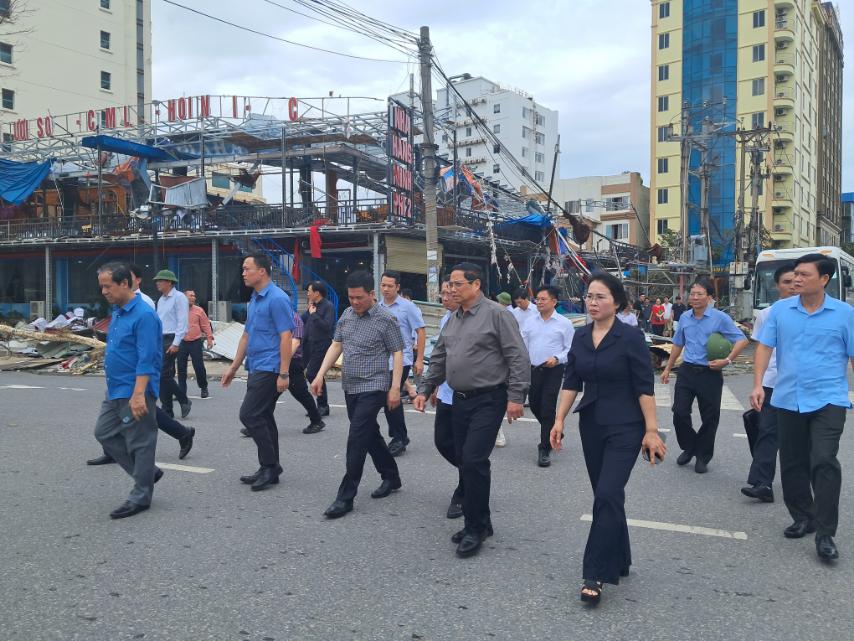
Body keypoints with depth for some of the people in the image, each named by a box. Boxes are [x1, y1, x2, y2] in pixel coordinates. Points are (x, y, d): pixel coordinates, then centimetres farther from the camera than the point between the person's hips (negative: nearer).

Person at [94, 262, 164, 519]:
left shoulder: (144, 315, -19)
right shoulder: (117, 313, 11)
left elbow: (146, 359, -24)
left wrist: (138, 394, -28)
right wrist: (114, 385, 22)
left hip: (134, 392, -10)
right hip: (115, 391, 10)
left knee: (140, 442, 1)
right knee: (104, 433, 14)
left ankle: (141, 496, 13)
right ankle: (147, 473, 25)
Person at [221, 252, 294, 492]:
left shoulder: (277, 299, -14)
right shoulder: (254, 300, 16)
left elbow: (286, 337, -18)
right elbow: (246, 336, 22)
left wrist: (284, 374, -21)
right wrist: (233, 367, 21)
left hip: (269, 369, -9)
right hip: (257, 369, 10)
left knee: (250, 415, -11)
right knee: (263, 417, 12)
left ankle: (270, 465, 0)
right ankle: (269, 470, 19)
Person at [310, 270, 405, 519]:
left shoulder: (385, 319, -10)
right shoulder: (347, 315, 8)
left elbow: (397, 354, -9)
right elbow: (336, 345, 12)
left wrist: (395, 388, -14)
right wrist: (320, 375, 4)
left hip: (372, 388, -7)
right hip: (350, 387, 7)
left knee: (357, 440, -10)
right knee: (370, 435, 16)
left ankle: (346, 496, -4)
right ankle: (391, 477, 33)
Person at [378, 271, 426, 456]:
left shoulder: (408, 307, -6)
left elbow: (421, 332, -5)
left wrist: (419, 360, -9)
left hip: (401, 360, -6)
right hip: (381, 362, 6)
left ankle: (399, 438, 2)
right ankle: (399, 437, 24)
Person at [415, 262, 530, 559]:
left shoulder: (496, 314, -10)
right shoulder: (453, 319, 13)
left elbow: (518, 357, -13)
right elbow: (438, 359, 20)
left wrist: (516, 396, -17)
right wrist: (424, 389, 14)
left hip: (488, 400, -7)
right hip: (460, 400, 8)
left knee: (474, 460, -12)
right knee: (466, 461, 11)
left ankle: (475, 528, 3)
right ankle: (479, 522, 25)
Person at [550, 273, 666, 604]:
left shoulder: (631, 338, -11)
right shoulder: (580, 336, 5)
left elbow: (645, 387, -11)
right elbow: (571, 382, 8)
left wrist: (652, 430, -13)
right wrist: (559, 420, 3)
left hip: (624, 428, -6)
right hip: (591, 425, 6)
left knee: (607, 495, -11)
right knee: (606, 496, 12)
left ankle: (596, 574, -5)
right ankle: (618, 561, 28)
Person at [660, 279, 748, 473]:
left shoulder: (720, 318, -8)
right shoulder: (684, 318, 7)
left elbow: (741, 340, -8)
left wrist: (727, 360, -18)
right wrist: (668, 368, 20)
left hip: (710, 374, -3)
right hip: (687, 371, 4)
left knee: (709, 418, 6)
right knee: (679, 413, 0)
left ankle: (703, 456, 22)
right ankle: (688, 448, 23)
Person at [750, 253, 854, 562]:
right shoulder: (780, 310, 3)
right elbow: (764, 347, 1)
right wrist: (758, 384, -9)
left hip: (828, 400, -3)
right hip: (788, 399, 3)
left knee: (824, 462, -12)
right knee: (792, 465, 11)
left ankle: (825, 534, -4)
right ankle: (803, 518, 29)